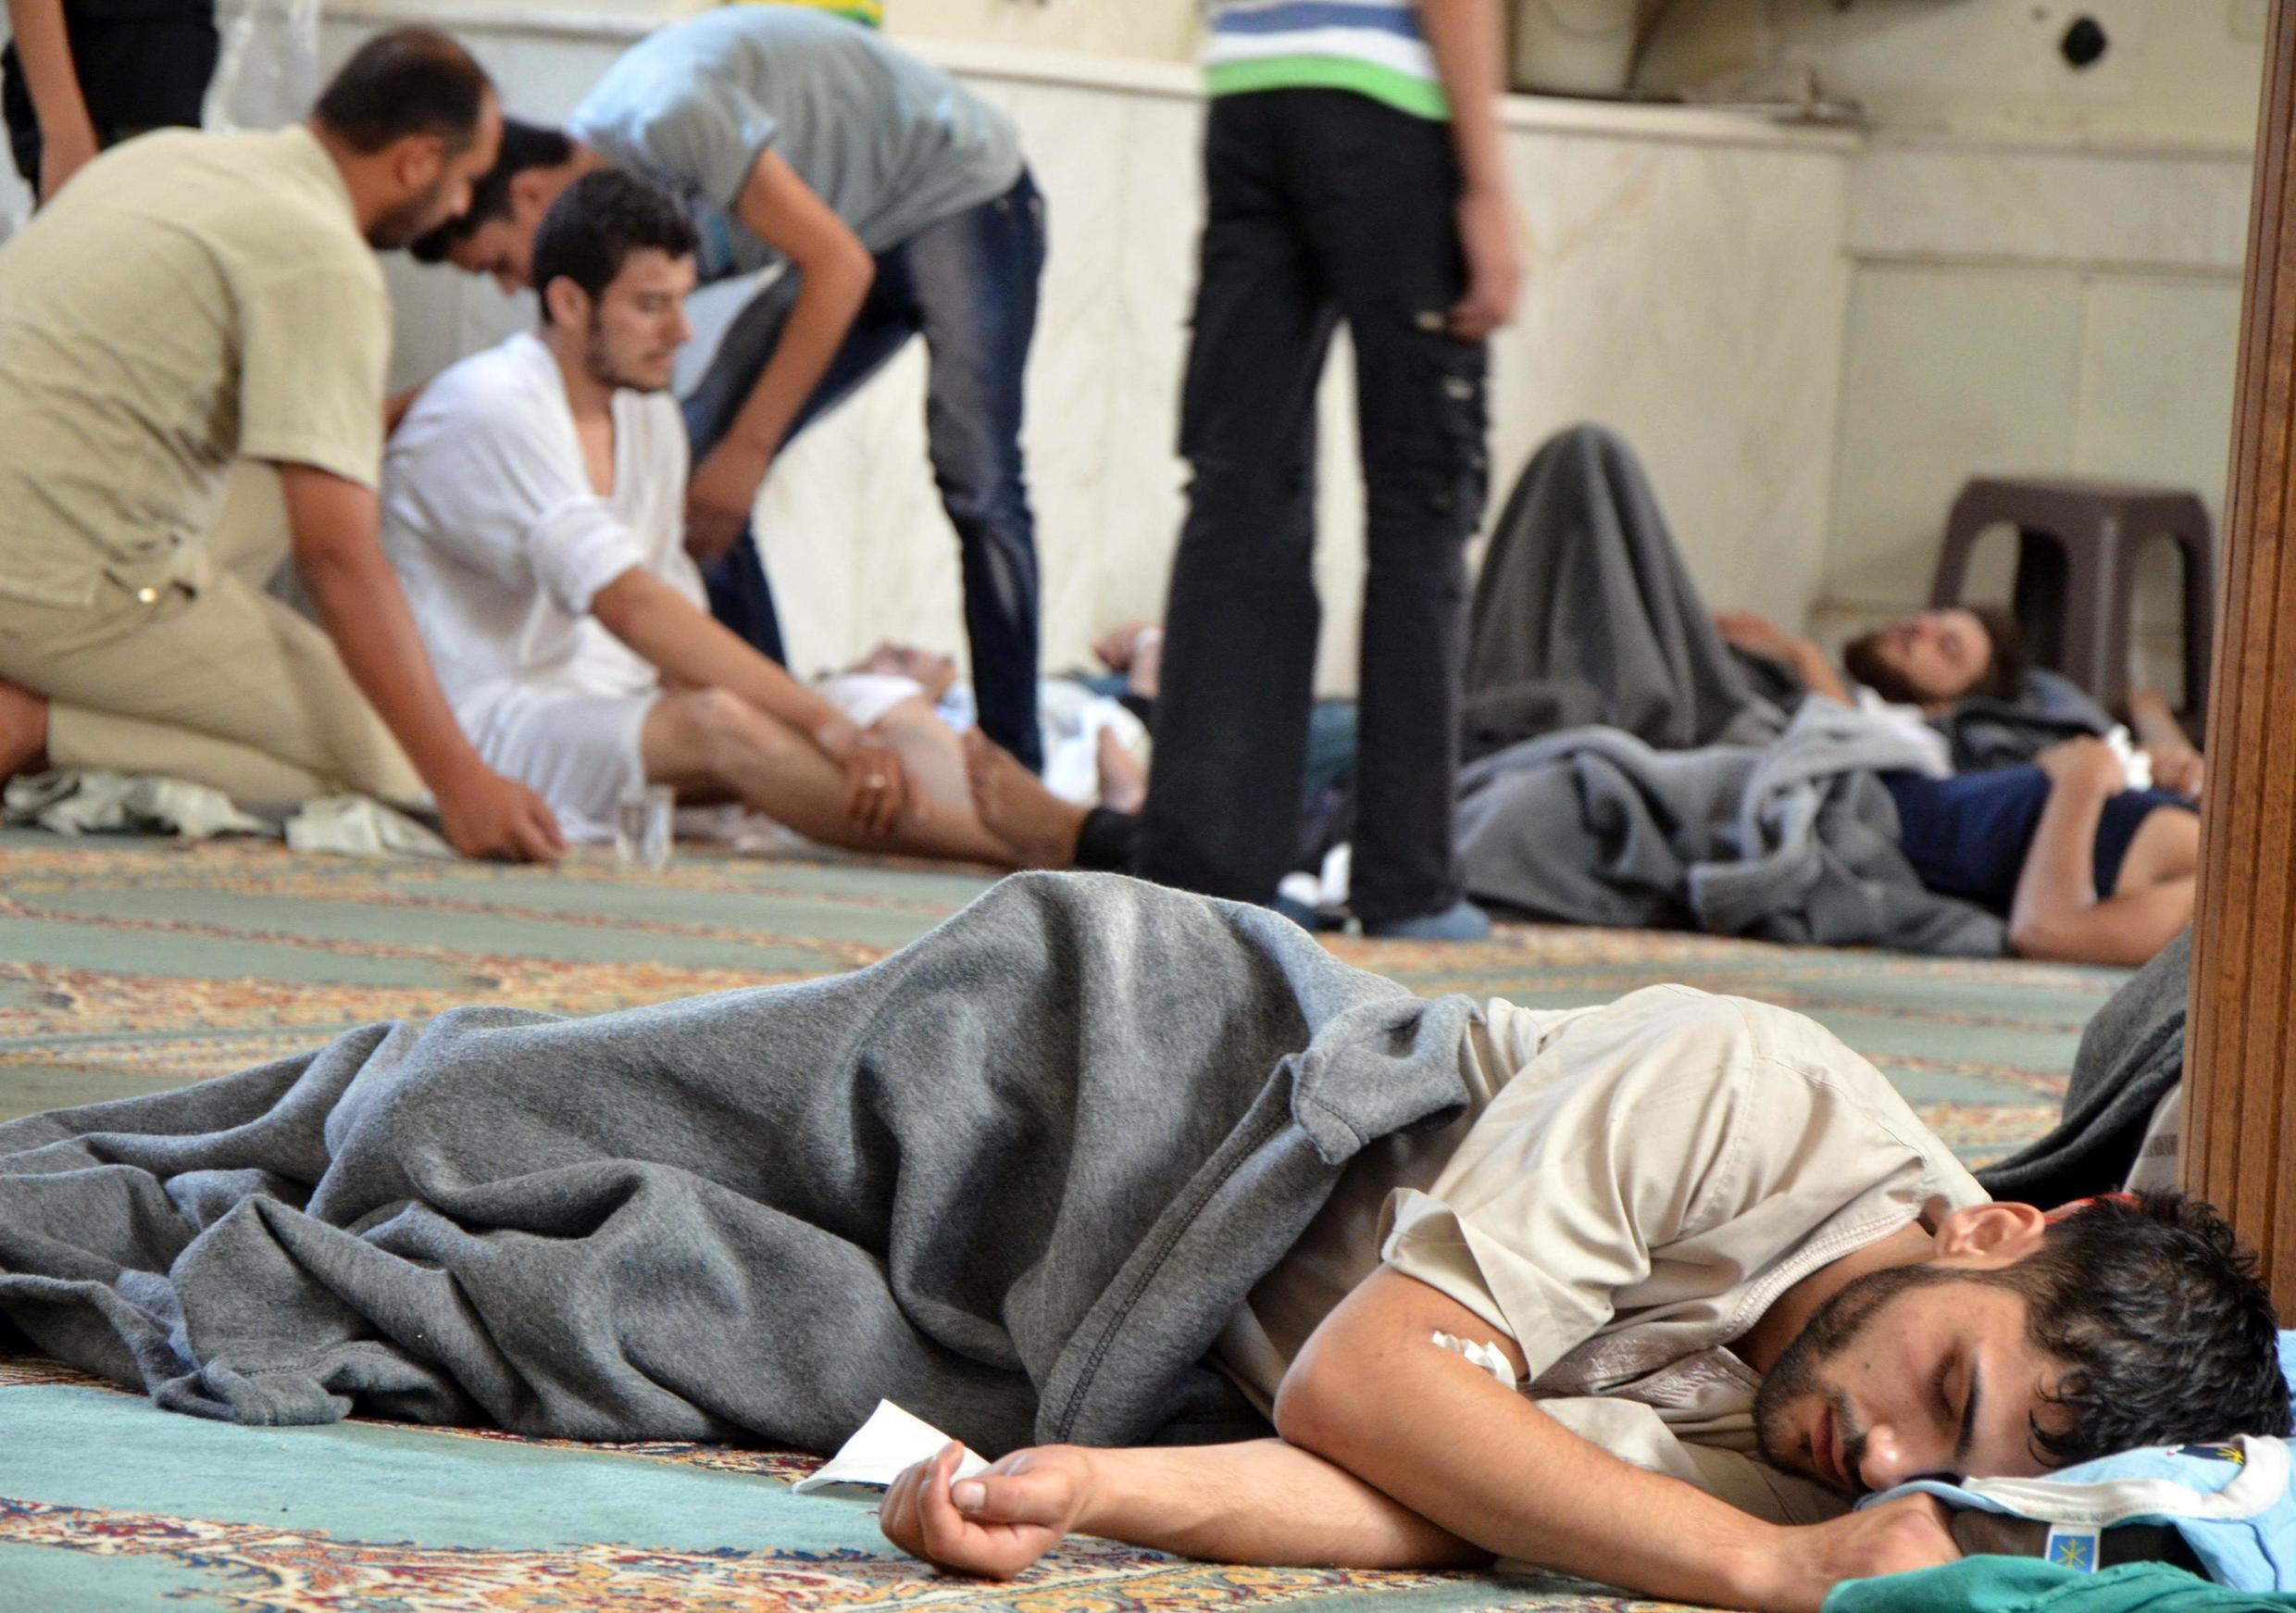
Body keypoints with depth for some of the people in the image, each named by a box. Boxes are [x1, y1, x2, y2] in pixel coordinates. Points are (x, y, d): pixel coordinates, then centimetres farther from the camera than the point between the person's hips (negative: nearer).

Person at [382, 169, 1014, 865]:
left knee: (898, 716, -12)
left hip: (617, 715, 9)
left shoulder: (649, 417, 16)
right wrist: (825, 722, -31)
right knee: (719, 722, -37)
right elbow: (630, 605, -26)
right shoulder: (490, 411, -15)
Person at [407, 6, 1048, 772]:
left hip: (961, 196, -8)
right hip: (858, 237, 8)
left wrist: (748, 450, -26)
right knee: (691, 471, -4)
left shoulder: (668, 116, -31)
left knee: (977, 482, -21)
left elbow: (839, 266, -28)